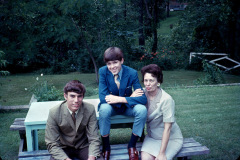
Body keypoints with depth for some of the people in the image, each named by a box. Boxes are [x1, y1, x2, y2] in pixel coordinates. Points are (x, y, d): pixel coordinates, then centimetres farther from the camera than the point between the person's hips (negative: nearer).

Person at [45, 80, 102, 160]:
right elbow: (52, 144, -15)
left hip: (83, 146, 1)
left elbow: (94, 139, -12)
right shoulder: (54, 113, -19)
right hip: (63, 148, 0)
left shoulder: (90, 110, -16)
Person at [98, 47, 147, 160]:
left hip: (127, 107, 1)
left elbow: (143, 99, -23)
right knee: (104, 109, -34)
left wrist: (120, 99, -35)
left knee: (142, 109, -29)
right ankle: (106, 147, -13)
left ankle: (132, 145, -8)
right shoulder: (103, 71, -15)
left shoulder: (132, 73, -17)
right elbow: (102, 97, -23)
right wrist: (130, 97, -28)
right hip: (111, 107, 0)